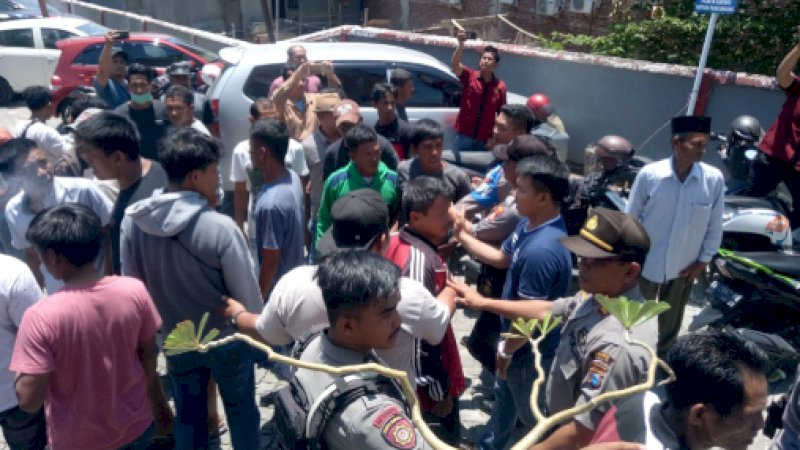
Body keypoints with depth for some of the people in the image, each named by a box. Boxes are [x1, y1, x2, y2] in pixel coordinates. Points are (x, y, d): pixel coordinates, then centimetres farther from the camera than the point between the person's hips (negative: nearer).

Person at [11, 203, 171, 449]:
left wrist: (24, 372, -1)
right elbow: (148, 355, -3)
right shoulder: (135, 291, -16)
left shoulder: (41, 317, -26)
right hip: (136, 429, 2)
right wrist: (158, 400, 12)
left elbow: (29, 400, -21)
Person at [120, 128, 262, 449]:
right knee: (241, 411, 20)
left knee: (187, 417, 23)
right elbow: (247, 295, -19)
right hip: (226, 340, -4)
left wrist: (163, 320, 15)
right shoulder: (220, 227, -29)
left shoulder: (132, 220, -15)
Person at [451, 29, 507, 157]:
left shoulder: (500, 86, 1)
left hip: (485, 139, 1)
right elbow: (454, 65, -22)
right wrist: (461, 45, -39)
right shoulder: (469, 76, -3)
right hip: (464, 135, -1)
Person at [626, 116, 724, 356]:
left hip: (684, 267, 2)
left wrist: (703, 261, -2)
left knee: (671, 321, 24)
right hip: (645, 263, -1)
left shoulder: (714, 179, -16)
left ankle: (663, 356, 49)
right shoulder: (649, 174, -19)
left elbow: (715, 226, -5)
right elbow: (631, 218, -9)